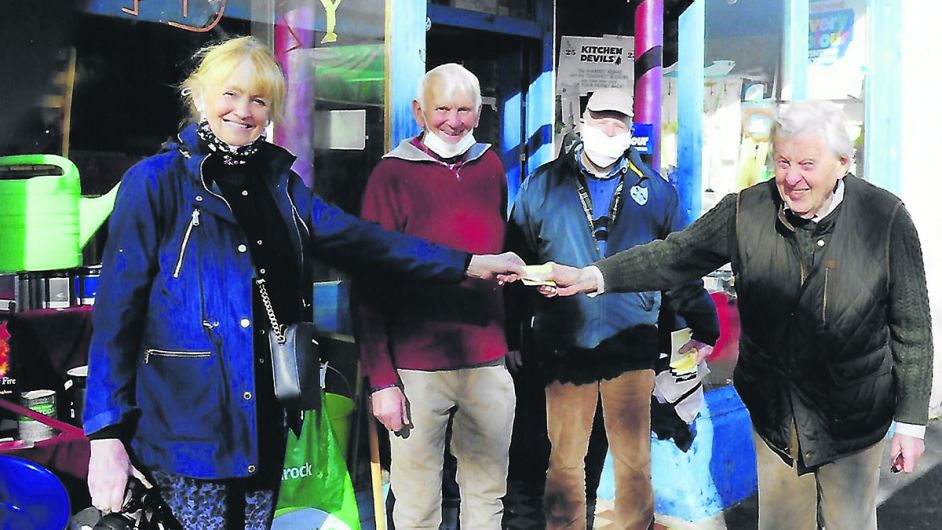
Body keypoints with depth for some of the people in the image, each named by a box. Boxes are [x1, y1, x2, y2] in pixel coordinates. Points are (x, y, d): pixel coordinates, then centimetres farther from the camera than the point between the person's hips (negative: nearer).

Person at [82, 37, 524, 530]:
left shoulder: (278, 183, 10)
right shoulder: (156, 181, -7)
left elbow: (359, 239, 7)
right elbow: (117, 310, -10)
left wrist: (470, 264, 1)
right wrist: (106, 435, -14)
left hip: (265, 417, 6)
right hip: (188, 419, -5)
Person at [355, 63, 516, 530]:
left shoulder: (491, 166, 9)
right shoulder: (392, 174, -4)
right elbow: (371, 286, -6)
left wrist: (512, 340, 15)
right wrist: (381, 379, -11)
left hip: (489, 364, 4)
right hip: (417, 369, -4)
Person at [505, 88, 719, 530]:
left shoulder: (655, 190, 3)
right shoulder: (543, 186, 0)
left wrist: (703, 328, 6)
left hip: (632, 346, 1)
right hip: (563, 346, 0)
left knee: (634, 457, 10)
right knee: (565, 459, 11)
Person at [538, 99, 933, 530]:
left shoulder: (886, 219, -14)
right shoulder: (745, 211, -8)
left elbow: (912, 328, -8)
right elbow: (676, 256, -2)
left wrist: (911, 422, -5)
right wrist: (592, 276, -14)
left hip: (855, 422, -2)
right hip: (774, 414, 2)